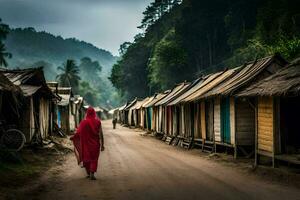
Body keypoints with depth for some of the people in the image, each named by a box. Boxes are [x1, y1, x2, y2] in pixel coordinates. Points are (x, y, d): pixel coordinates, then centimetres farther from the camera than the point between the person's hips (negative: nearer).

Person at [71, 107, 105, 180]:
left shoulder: (83, 122, -9)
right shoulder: (97, 122, -8)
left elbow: (78, 133, -6)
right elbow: (101, 134, -11)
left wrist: (73, 138, 13)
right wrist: (102, 145, -7)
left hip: (86, 143, 1)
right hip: (95, 144, -1)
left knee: (86, 157, 17)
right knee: (94, 158, 5)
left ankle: (88, 173, 24)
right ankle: (92, 174, -9)